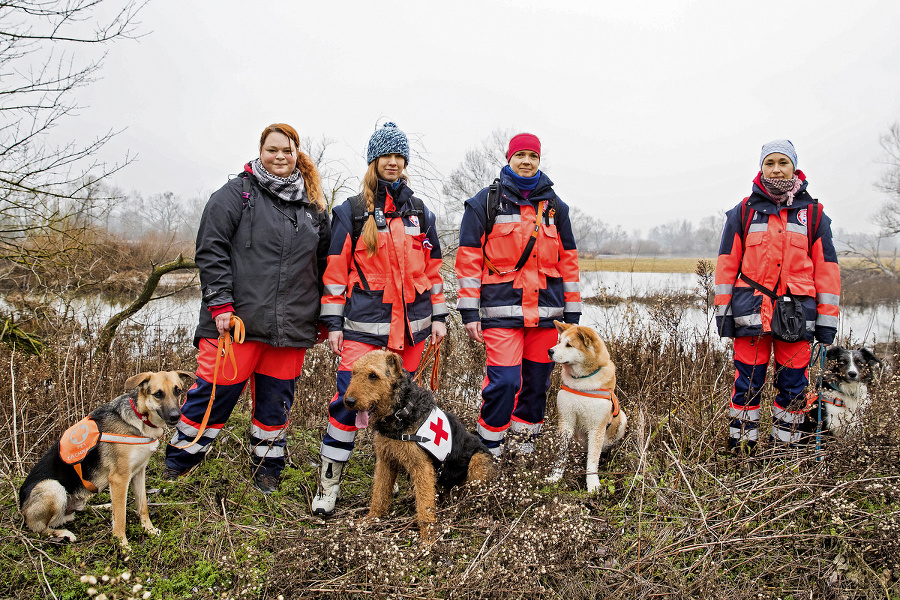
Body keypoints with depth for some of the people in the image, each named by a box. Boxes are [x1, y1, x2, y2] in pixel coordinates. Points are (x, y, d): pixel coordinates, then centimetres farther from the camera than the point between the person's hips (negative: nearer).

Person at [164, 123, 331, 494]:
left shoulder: (313, 205, 14)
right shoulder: (236, 194, 1)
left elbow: (323, 263, 18)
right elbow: (210, 251, -5)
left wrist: (322, 316, 15)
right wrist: (220, 304, -12)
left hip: (290, 325, 4)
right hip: (237, 321, -4)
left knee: (276, 399, 11)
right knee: (215, 391, 0)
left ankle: (267, 472, 26)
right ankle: (174, 468, 18)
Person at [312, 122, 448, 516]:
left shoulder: (419, 213, 14)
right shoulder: (351, 212, 3)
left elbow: (432, 268, 16)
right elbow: (335, 270, 1)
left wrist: (438, 316, 9)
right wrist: (333, 324, -3)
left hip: (412, 324, 4)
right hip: (365, 325, -3)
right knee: (349, 398, -10)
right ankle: (329, 481, 1)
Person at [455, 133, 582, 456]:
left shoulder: (554, 205, 15)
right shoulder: (486, 202, 4)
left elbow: (568, 260, 16)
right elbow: (469, 257, 0)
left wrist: (571, 313, 12)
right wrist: (469, 312, -6)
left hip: (547, 310, 4)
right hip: (501, 311, -4)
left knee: (537, 381, 8)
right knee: (503, 381, -12)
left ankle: (526, 443, 24)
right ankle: (489, 448, 5)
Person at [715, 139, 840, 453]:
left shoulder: (813, 214, 9)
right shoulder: (743, 212, 7)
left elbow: (826, 268, 8)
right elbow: (726, 264, 6)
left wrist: (827, 320, 3)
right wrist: (723, 311, 0)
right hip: (752, 311, -1)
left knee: (792, 385, 6)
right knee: (747, 383, 1)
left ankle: (785, 448, 19)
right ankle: (741, 448, 11)